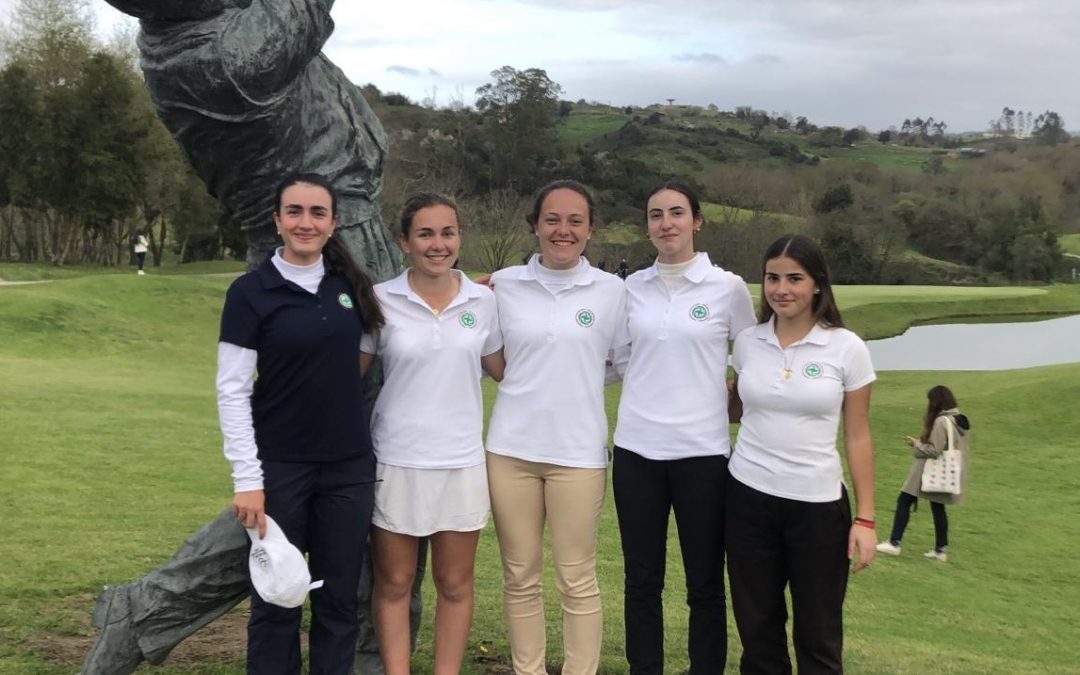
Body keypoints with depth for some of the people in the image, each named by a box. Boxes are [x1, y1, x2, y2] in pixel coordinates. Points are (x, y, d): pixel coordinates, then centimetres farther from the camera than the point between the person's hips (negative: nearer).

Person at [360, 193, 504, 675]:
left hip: (462, 461, 2)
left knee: (455, 584, 11)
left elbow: (500, 369, 14)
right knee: (394, 584, 9)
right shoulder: (381, 300, -6)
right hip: (396, 460, -2)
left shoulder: (484, 300, 1)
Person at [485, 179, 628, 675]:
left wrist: (577, 376, -3)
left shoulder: (611, 290, 0)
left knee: (578, 581, 6)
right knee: (520, 578, 11)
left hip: (579, 452, -1)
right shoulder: (503, 285, 3)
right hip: (511, 449, 2)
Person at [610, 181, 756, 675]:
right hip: (637, 449, 2)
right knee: (642, 581, 10)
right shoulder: (631, 288, 6)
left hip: (702, 451, -2)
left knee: (705, 585, 6)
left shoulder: (728, 288, -2)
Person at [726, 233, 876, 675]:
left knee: (817, 635, 7)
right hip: (749, 497, 3)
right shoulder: (747, 342, 1)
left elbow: (857, 437, -3)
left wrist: (865, 518, -5)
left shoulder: (847, 348, -6)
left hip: (818, 503, -2)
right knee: (757, 627, 11)